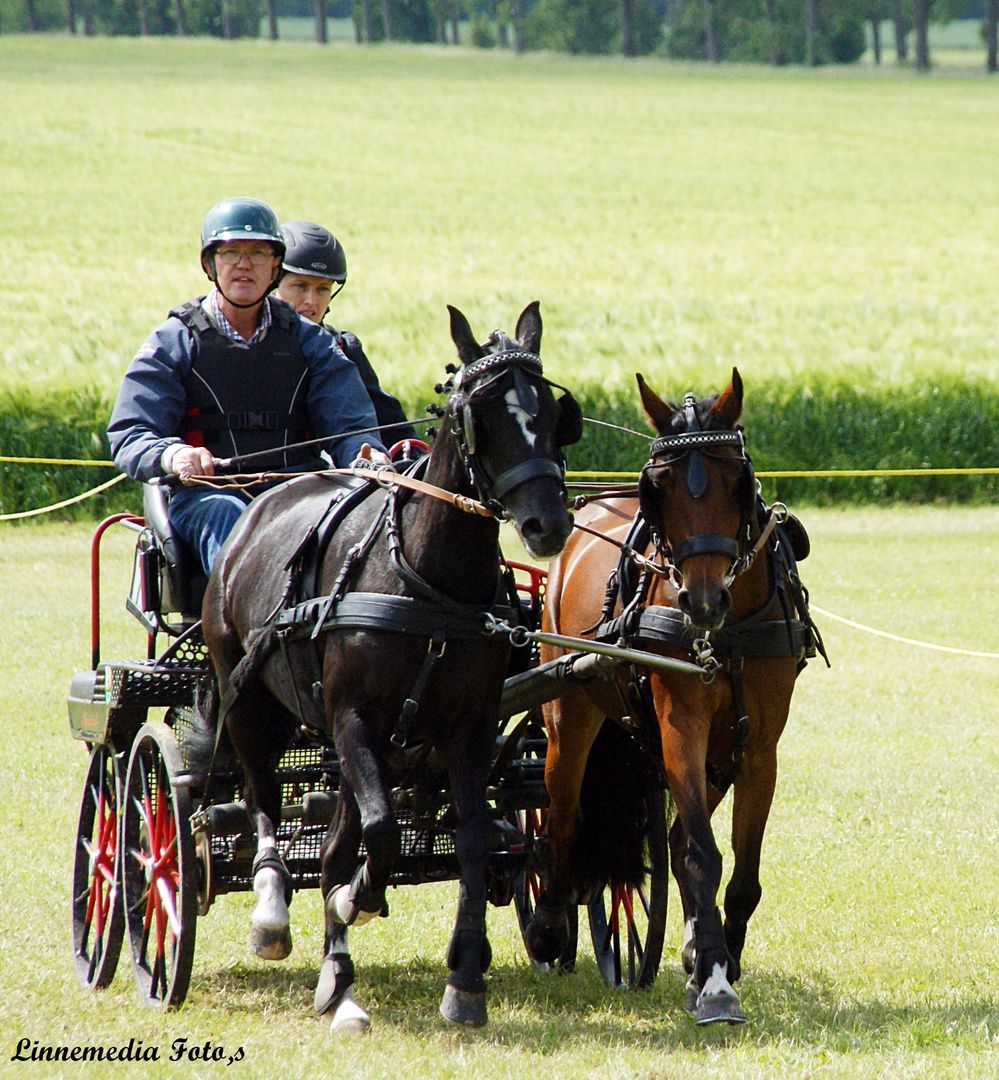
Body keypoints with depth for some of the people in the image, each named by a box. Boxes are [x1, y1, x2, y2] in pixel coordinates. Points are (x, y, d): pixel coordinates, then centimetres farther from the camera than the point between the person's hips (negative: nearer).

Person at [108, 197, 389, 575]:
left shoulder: (308, 341, 17)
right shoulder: (174, 342, 9)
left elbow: (349, 424, 7)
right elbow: (129, 437, 0)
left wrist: (367, 453, -19)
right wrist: (173, 455, -24)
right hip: (206, 491, -2)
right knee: (227, 518, -37)